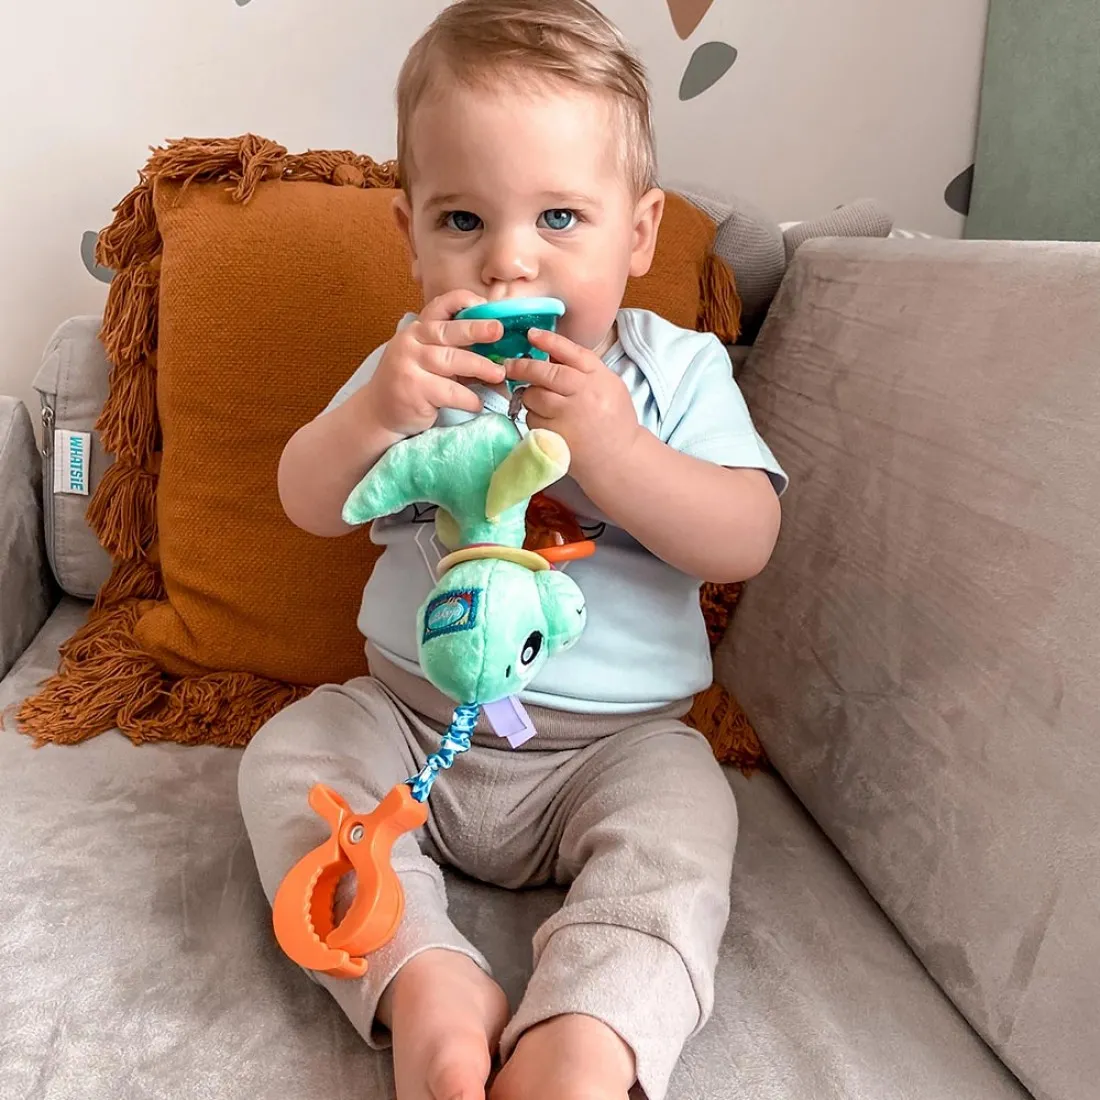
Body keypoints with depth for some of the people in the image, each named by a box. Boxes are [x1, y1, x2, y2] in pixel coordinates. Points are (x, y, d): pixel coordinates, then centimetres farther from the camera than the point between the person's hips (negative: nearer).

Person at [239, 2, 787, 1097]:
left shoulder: (675, 370, -4)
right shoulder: (420, 365, 2)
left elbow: (746, 540, -15)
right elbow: (309, 505, -5)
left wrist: (615, 450, -32)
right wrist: (375, 412, -27)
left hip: (615, 738, -2)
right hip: (410, 713, 3)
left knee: (679, 825, -28)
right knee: (285, 754, -16)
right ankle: (424, 977, -28)